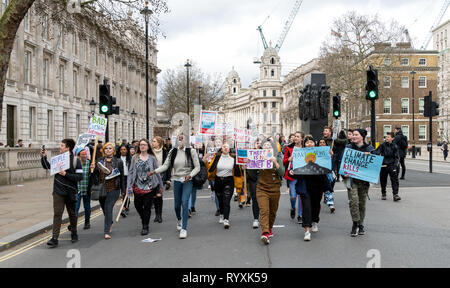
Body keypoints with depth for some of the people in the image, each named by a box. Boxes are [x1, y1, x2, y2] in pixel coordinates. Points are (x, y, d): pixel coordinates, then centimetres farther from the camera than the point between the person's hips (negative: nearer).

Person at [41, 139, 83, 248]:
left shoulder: (76, 160, -8)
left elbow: (79, 177, -15)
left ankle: (74, 233, 34)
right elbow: (46, 166, 20)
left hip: (70, 192, -2)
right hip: (58, 191, 2)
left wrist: (65, 174, -20)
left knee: (72, 214, 14)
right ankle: (54, 238, -8)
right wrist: (43, 157, 5)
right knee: (57, 214, -7)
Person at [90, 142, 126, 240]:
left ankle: (107, 232, -11)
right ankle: (110, 224, 43)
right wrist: (93, 169, -12)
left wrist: (123, 191, 4)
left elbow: (122, 177, 5)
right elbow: (95, 175, 9)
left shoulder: (118, 161, 2)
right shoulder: (98, 160, 6)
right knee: (104, 209, 16)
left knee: (108, 209, -13)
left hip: (113, 189, -3)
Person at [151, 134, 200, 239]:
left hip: (187, 181, -3)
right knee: (177, 204, 10)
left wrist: (190, 175, -17)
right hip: (177, 180, 3)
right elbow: (165, 165, -1)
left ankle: (184, 228, -9)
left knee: (184, 202, -16)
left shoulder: (191, 151, -4)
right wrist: (154, 171, -14)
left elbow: (197, 167, -2)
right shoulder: (173, 152, 2)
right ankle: (179, 219, 43)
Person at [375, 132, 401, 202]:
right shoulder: (382, 145, 2)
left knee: (395, 180, -10)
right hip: (383, 165, 1)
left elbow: (397, 157, 3)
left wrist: (395, 165, -8)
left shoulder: (394, 146, 1)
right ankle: (383, 194, 24)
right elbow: (377, 152, -3)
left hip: (391, 165, -1)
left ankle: (395, 194, -10)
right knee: (383, 180, 10)